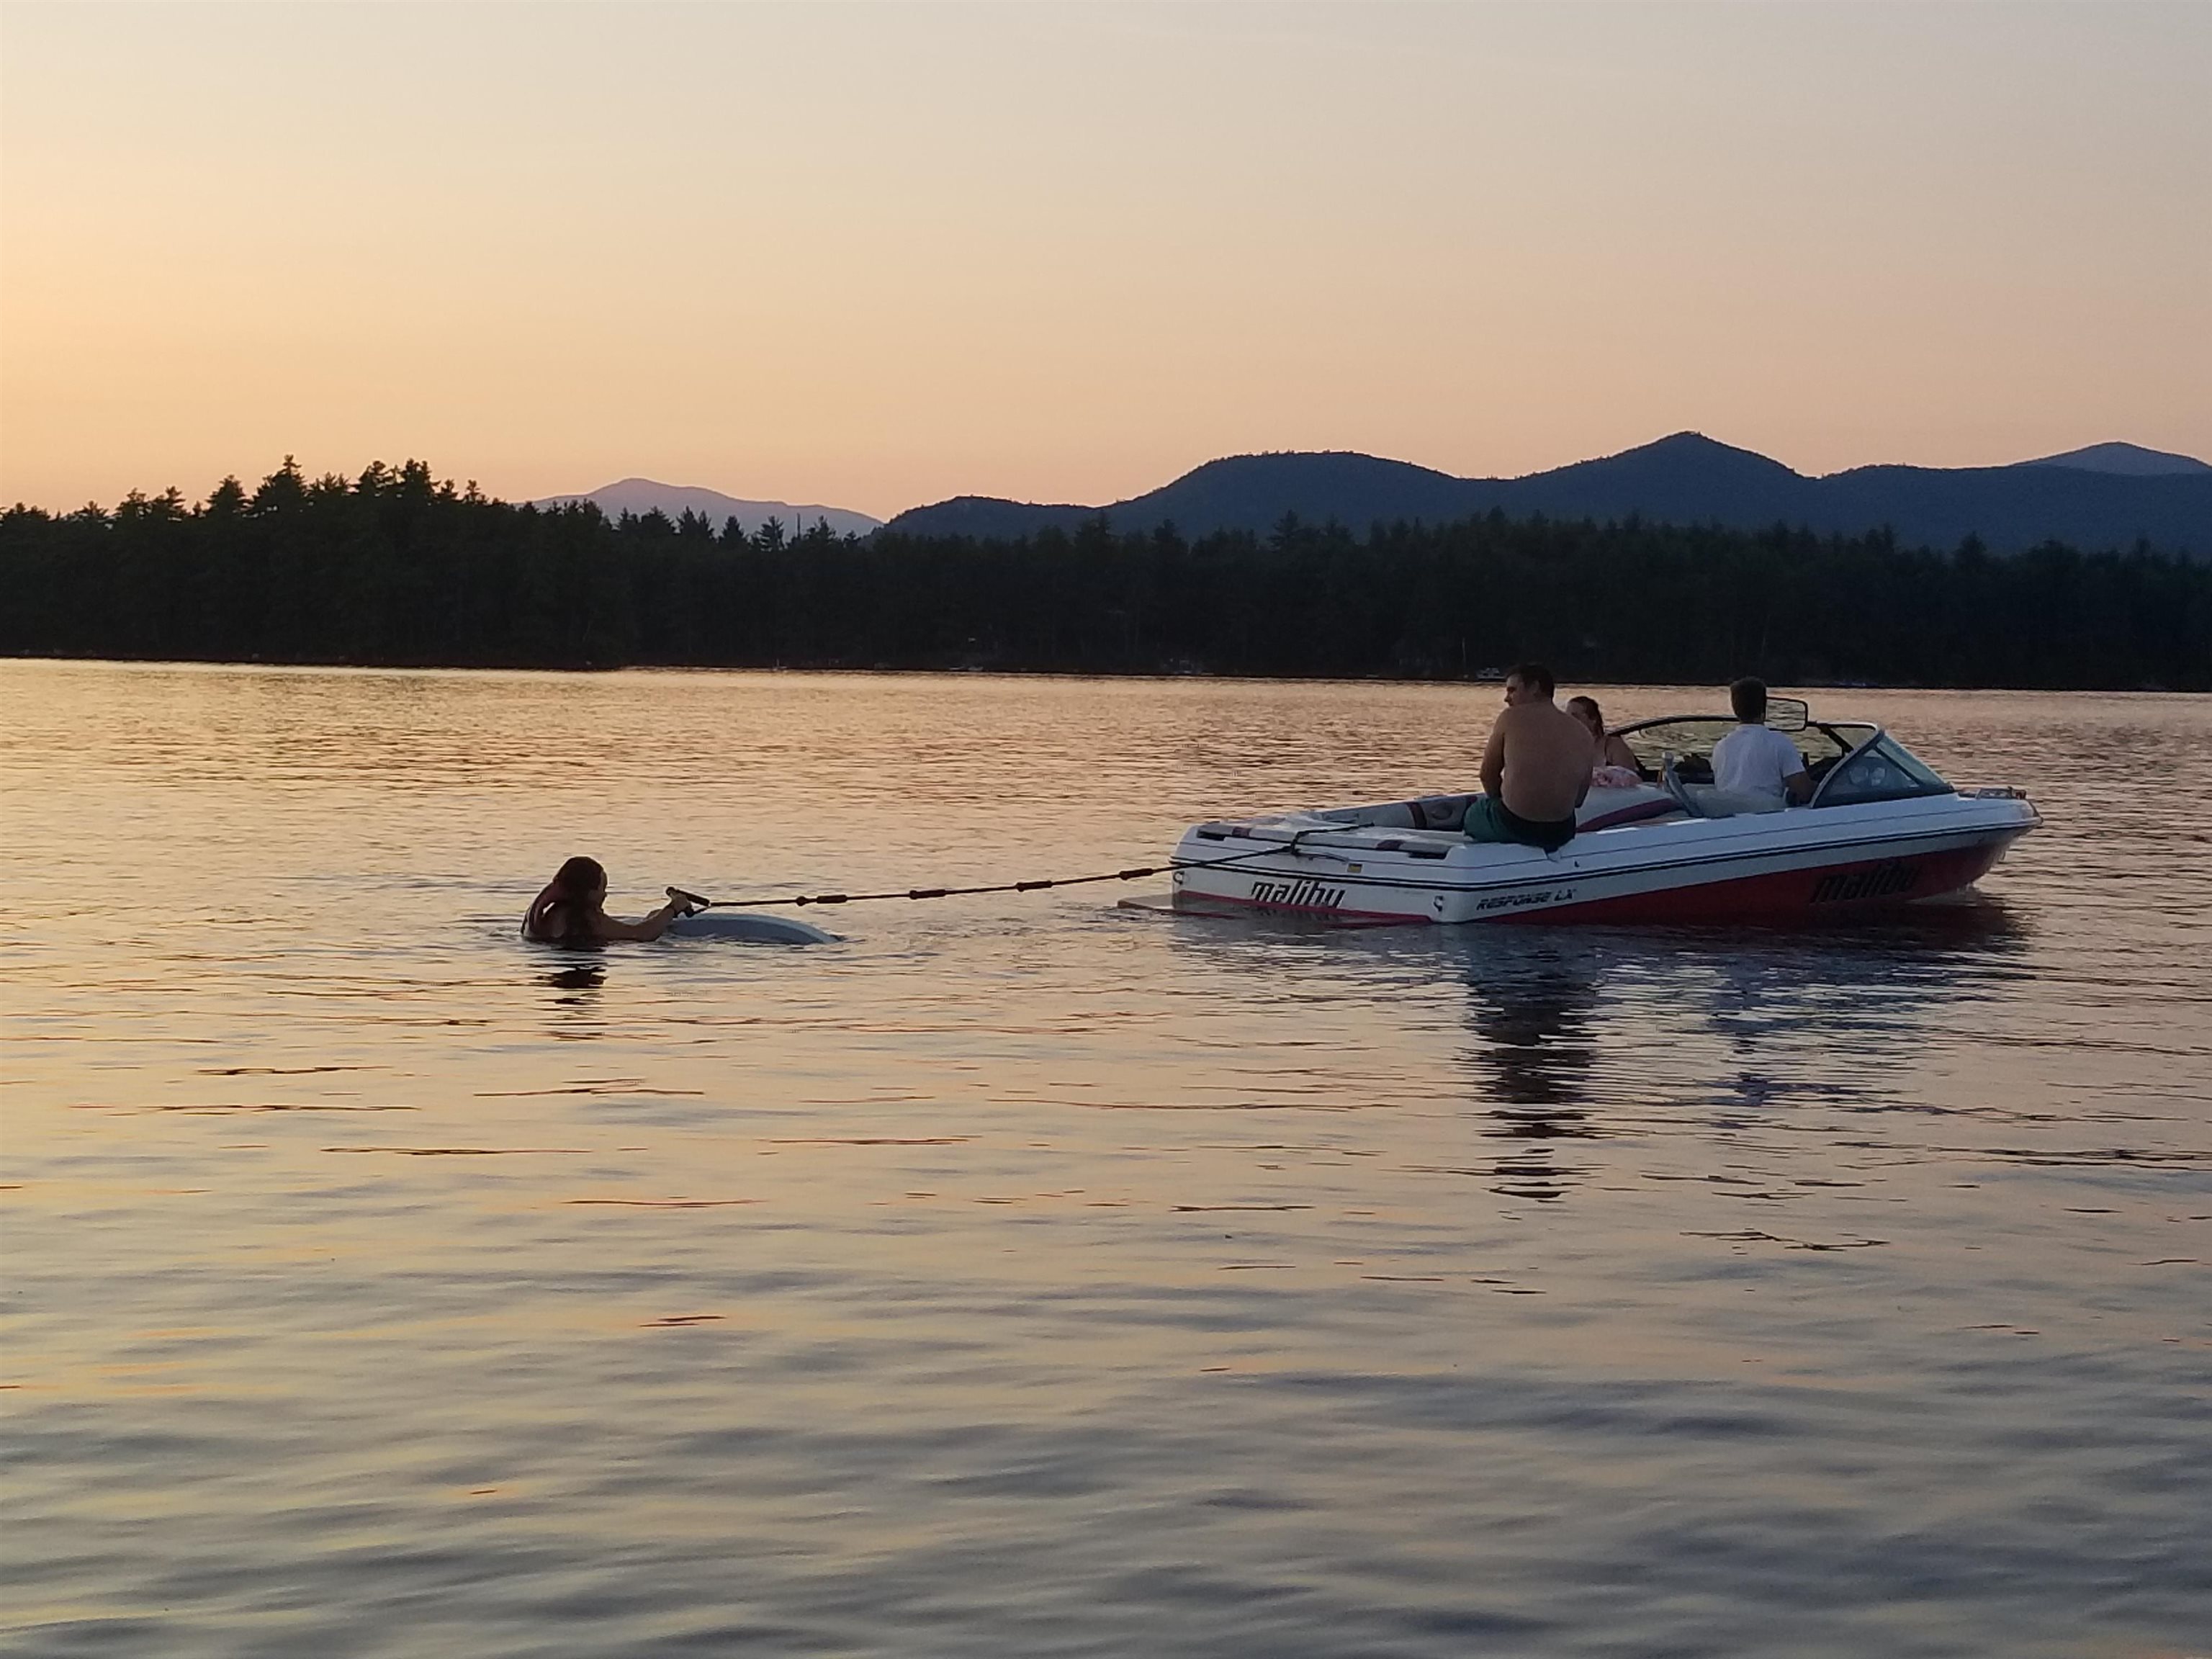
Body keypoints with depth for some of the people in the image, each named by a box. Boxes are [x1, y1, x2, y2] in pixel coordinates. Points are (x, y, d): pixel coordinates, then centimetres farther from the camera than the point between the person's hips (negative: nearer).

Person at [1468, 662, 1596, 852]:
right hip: (1562, 833, 4)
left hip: (1515, 827, -4)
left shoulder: (1512, 717, -4)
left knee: (1472, 813, 29)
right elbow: (1578, 799, 11)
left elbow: (1488, 775, 4)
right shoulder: (1583, 734, 6)